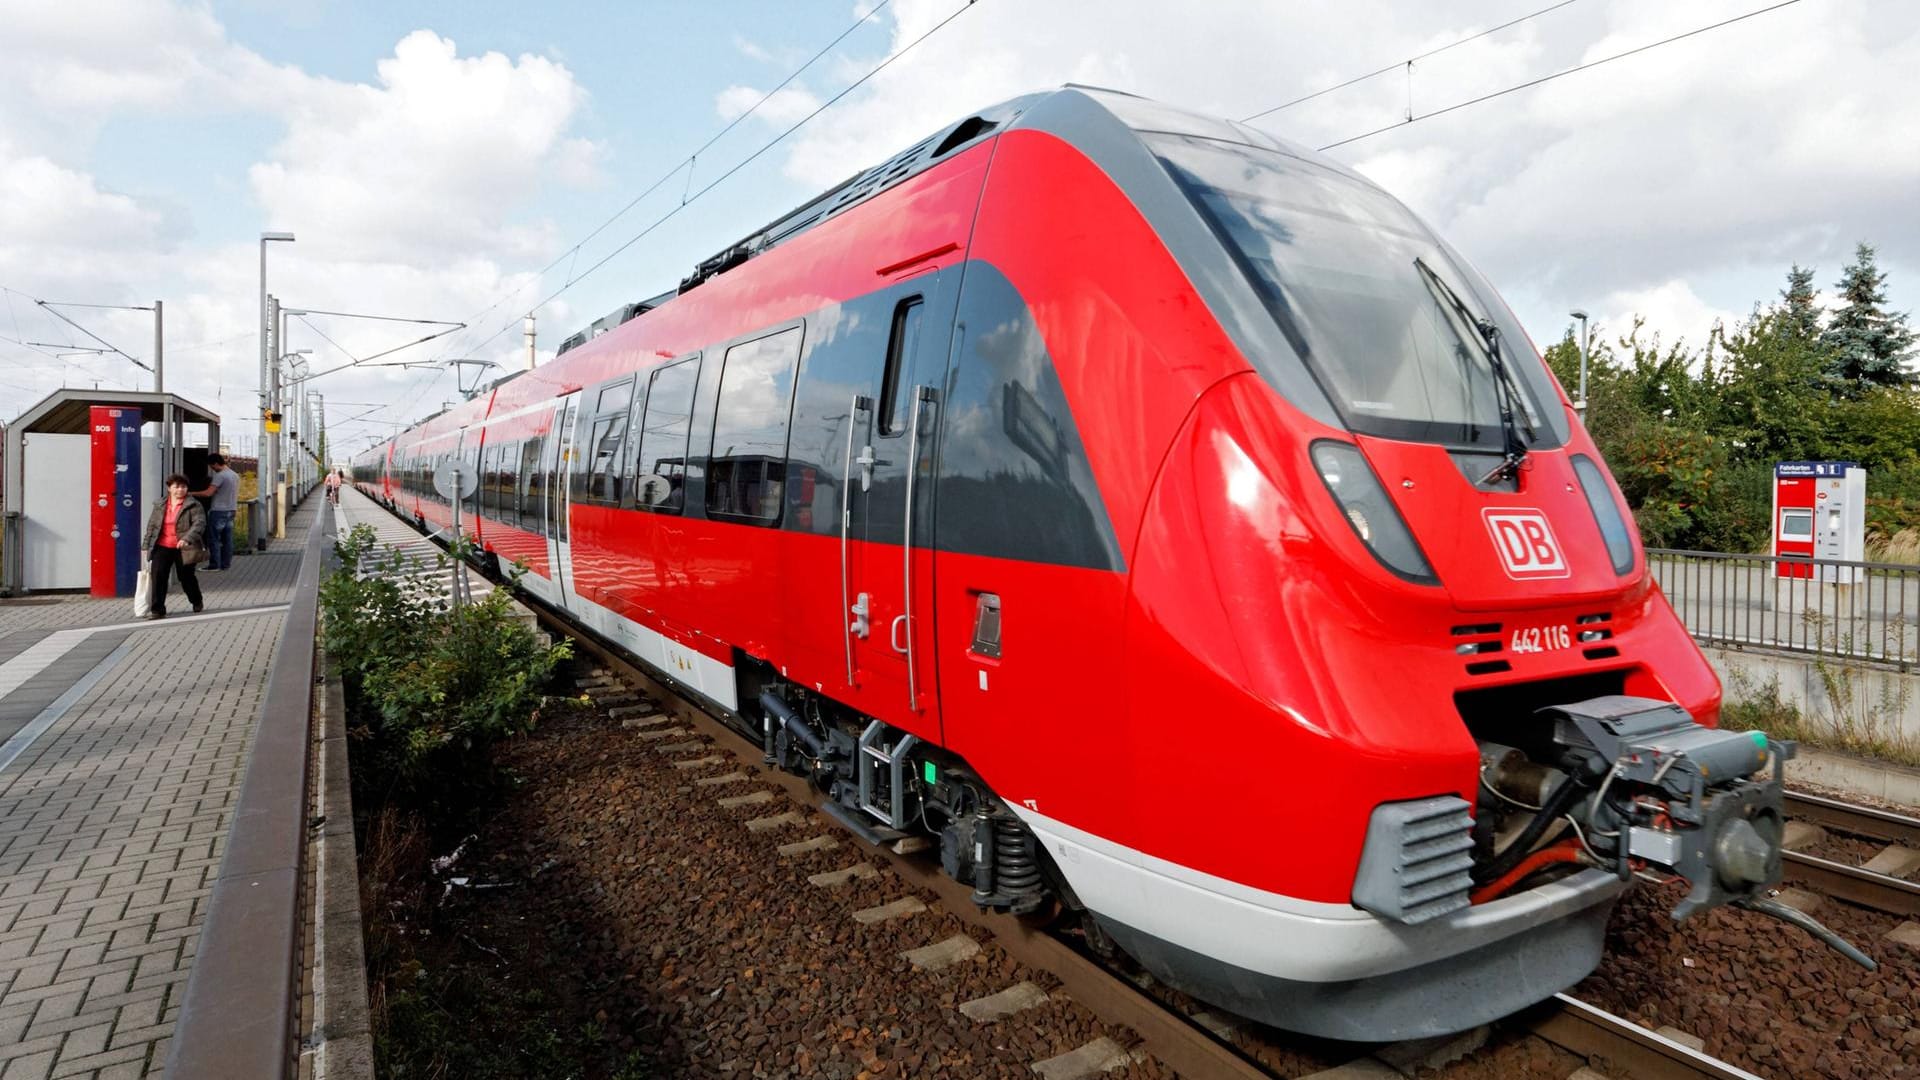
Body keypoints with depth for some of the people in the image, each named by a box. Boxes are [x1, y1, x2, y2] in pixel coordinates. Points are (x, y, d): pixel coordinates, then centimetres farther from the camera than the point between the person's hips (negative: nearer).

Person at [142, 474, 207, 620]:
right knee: (157, 574, -10)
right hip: (163, 547, 3)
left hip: (184, 549, -3)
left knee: (186, 577, 8)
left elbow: (199, 523, -17)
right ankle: (157, 610, -7)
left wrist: (187, 538, -31)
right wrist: (146, 546, 13)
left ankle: (197, 602, 35)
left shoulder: (193, 505, -4)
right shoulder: (159, 505, 11)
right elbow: (152, 526, 16)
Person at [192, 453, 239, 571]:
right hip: (231, 509, 8)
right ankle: (226, 564, 10)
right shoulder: (235, 475, 13)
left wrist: (192, 494, -13)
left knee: (213, 538, -3)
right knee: (227, 538, 9)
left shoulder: (220, 475, -15)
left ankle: (214, 565, -2)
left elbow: (208, 493, -20)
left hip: (218, 511, -8)